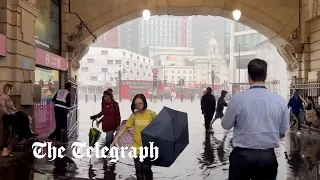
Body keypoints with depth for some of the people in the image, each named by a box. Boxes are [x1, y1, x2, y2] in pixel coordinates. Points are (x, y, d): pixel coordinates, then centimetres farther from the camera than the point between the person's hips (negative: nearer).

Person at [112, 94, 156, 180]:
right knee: (138, 170, 13)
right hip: (137, 147, 3)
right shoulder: (134, 115, -1)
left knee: (146, 169, 5)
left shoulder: (152, 114, -9)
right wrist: (116, 138, -6)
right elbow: (125, 128, 4)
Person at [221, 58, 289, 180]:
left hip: (242, 156, -2)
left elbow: (226, 125, -1)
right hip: (269, 157, 2)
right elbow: (283, 131, 3)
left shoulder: (238, 98, -14)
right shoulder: (279, 100, -7)